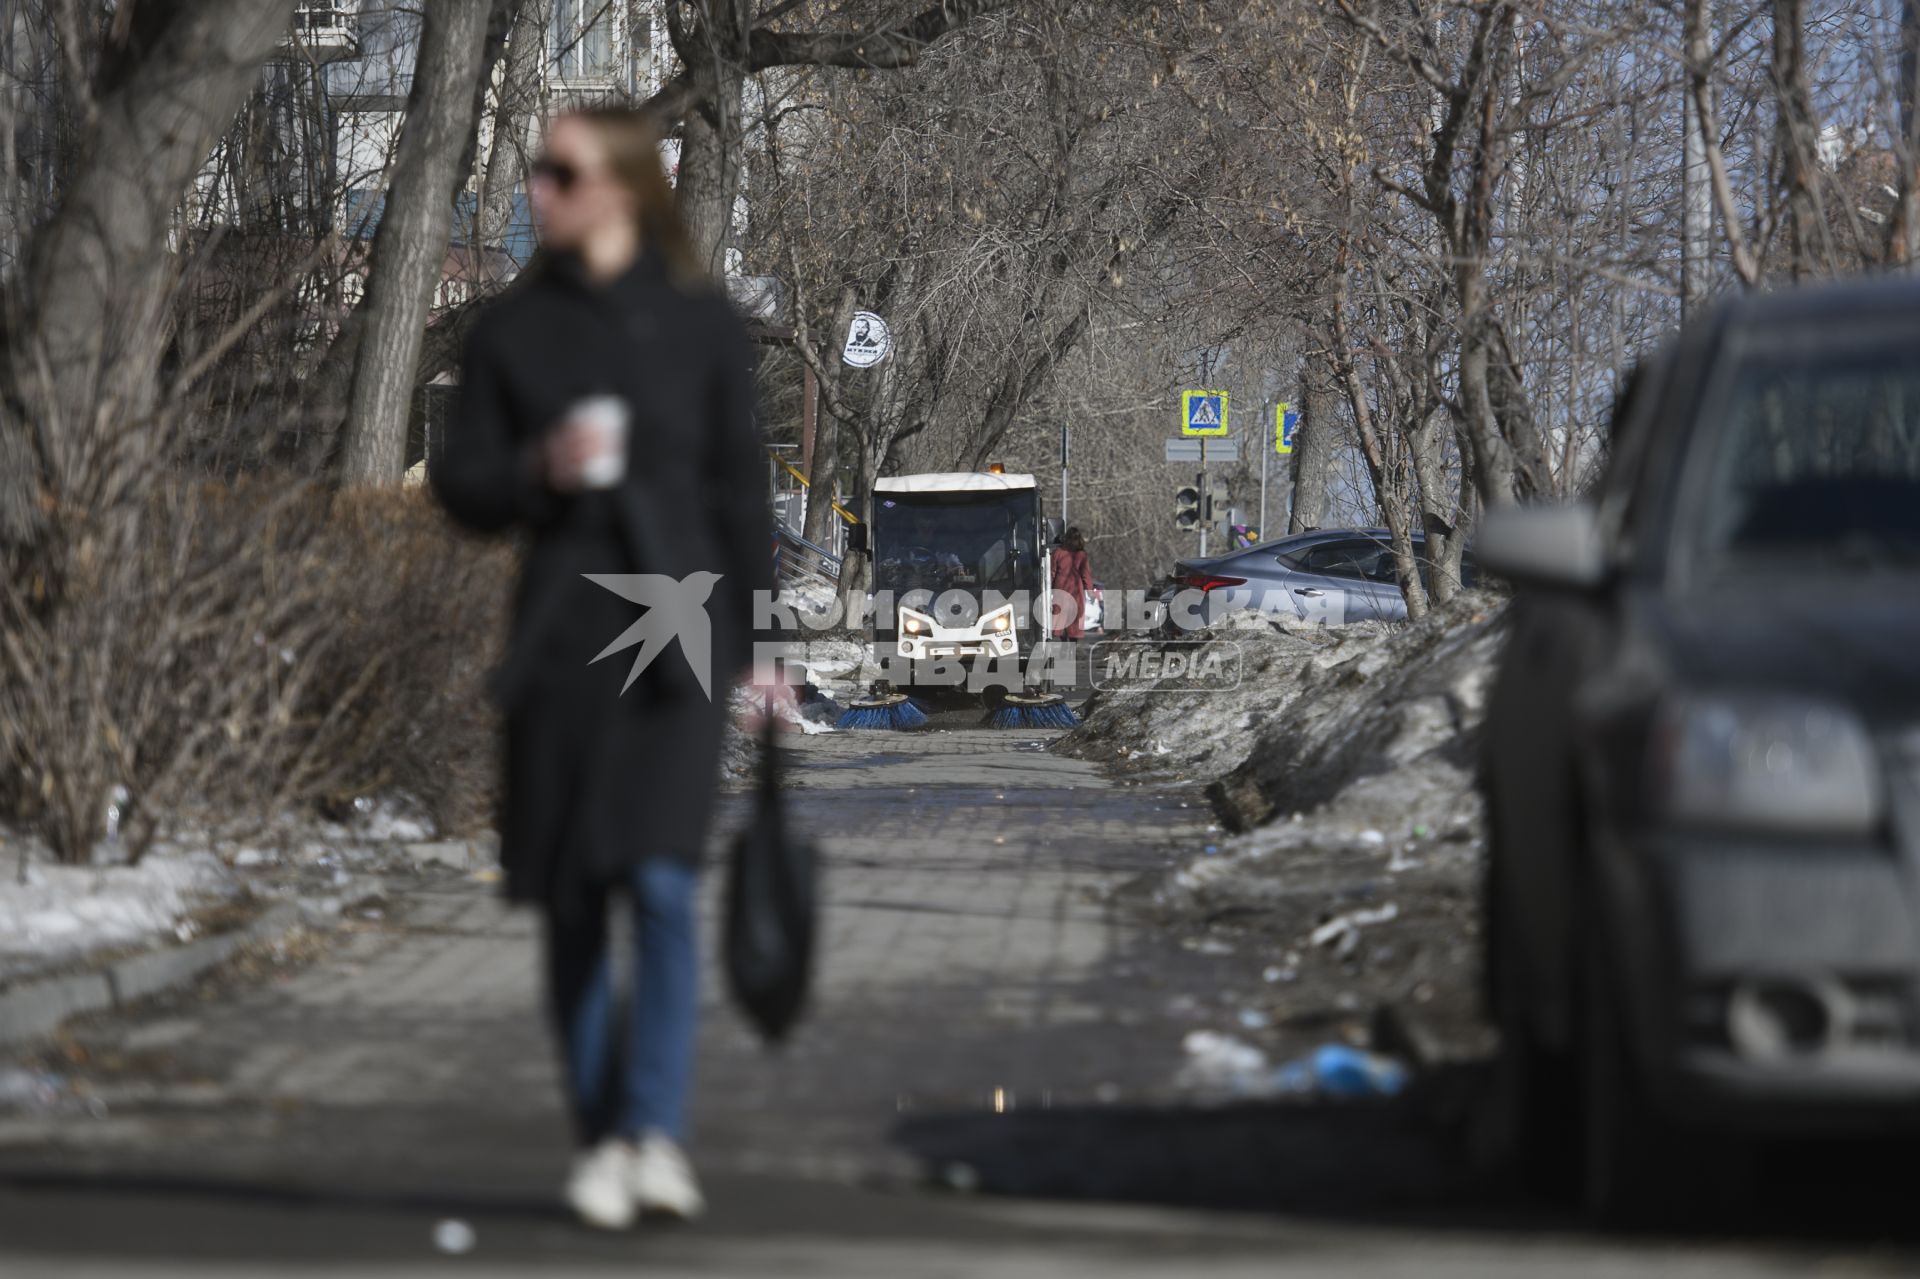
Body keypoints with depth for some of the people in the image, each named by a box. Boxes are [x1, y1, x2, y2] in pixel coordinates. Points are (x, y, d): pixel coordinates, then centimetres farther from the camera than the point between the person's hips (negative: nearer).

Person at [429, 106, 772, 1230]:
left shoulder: (701, 323, 2)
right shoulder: (514, 329, 7)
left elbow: (741, 490, 4)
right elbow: (461, 483, 8)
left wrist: (762, 645, 2)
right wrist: (539, 469, -13)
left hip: (677, 630, -3)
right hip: (562, 632, 3)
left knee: (661, 881, -16)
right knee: (572, 904, 5)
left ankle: (658, 1136, -14)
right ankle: (598, 1142, 15)